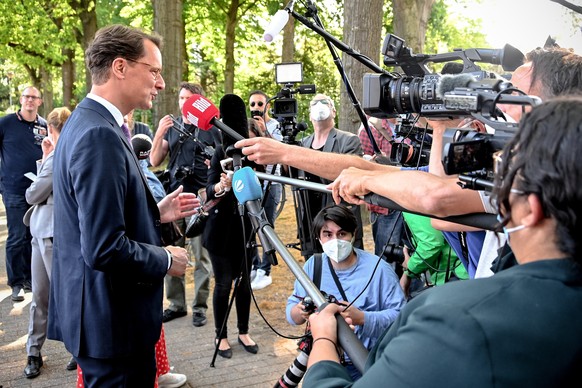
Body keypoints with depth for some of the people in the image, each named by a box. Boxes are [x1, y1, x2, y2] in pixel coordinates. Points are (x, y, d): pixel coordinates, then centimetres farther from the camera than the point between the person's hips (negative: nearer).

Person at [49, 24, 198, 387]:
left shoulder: (87, 122, 8)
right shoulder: (99, 135, -24)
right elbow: (104, 249, -29)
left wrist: (157, 213, 8)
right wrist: (166, 259, -14)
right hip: (112, 318, -10)